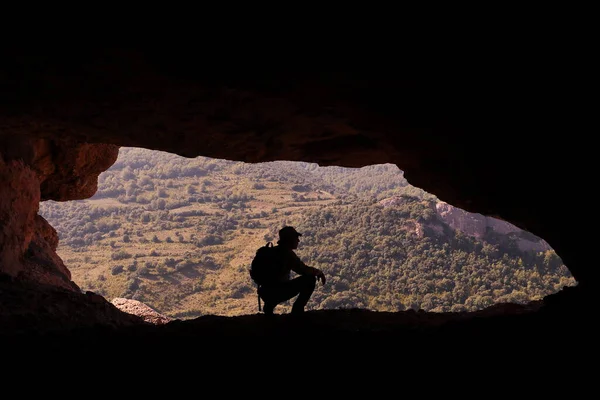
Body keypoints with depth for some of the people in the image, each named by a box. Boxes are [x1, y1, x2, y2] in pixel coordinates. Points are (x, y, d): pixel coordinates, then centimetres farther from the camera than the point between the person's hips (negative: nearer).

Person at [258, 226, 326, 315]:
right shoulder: (288, 253, -13)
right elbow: (304, 270, -16)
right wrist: (318, 271, 3)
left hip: (265, 293, 9)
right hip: (276, 292, -9)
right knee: (310, 279, -5)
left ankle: (270, 305, 23)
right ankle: (297, 310, 2)